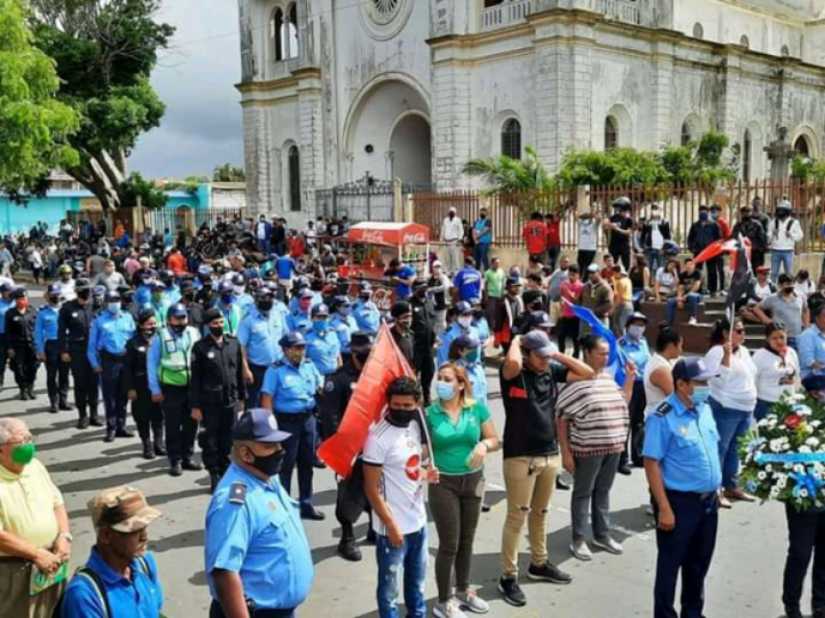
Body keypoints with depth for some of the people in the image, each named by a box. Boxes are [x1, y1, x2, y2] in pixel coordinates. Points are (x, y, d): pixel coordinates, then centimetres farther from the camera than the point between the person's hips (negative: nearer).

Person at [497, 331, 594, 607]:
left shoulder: (552, 371, 4)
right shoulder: (513, 373, -12)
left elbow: (588, 373, 7)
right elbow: (513, 361, -36)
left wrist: (558, 355, 1)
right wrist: (516, 341, -15)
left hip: (550, 454, 6)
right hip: (520, 456, -6)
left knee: (540, 513, 20)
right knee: (516, 517, 0)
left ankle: (539, 564, 37)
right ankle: (508, 577, 11)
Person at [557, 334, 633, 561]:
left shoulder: (608, 377, 9)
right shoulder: (574, 380, -14)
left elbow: (622, 404, 21)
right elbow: (561, 419, -13)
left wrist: (630, 379, 9)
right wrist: (565, 452, -15)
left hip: (612, 447, 7)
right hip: (587, 448, -7)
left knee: (603, 491, 18)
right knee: (583, 493, 6)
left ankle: (602, 535, 32)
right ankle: (578, 540, 17)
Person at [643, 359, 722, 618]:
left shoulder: (705, 409, 4)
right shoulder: (663, 418, -18)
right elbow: (651, 463, -18)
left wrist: (716, 491, 15)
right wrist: (665, 509, -20)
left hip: (708, 500, 7)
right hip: (679, 501, -7)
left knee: (699, 563, 20)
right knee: (670, 564, 7)